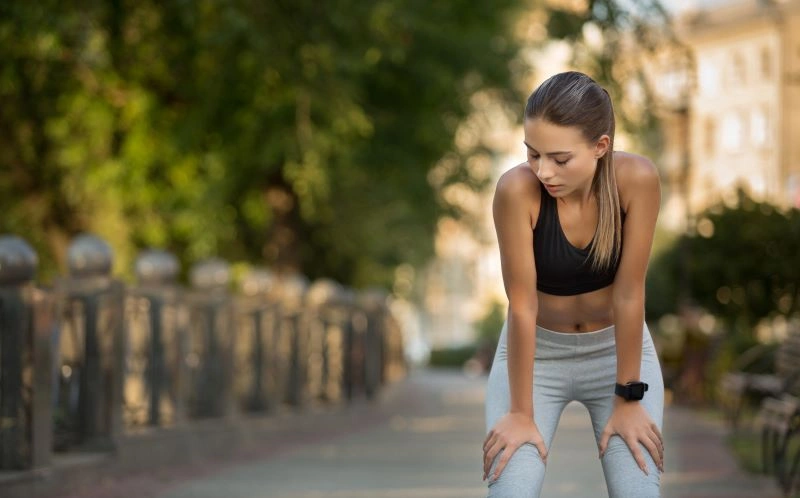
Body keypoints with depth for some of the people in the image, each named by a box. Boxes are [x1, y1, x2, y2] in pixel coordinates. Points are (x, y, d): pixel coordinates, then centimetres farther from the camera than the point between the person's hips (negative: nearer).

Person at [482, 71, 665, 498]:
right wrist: (521, 413, -18)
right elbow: (522, 305, -24)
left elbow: (629, 294, -21)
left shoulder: (637, 180, -25)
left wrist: (628, 399, -16)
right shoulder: (517, 190, -28)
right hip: (536, 351, -1)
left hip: (618, 348, 1)